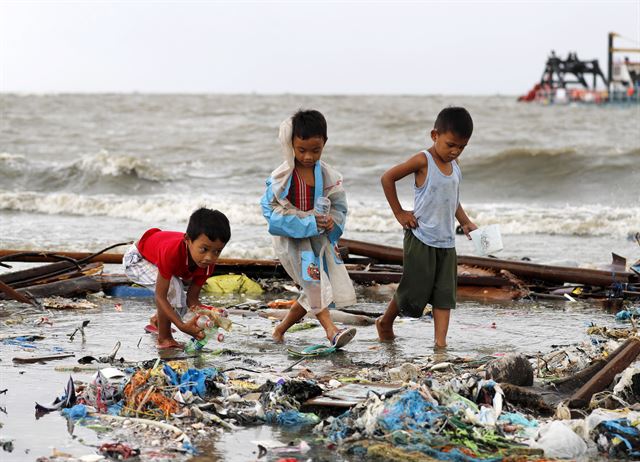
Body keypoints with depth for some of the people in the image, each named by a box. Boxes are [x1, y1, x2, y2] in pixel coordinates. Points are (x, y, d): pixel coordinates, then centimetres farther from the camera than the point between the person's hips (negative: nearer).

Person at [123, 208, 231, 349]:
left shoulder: (208, 263, -26)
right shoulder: (172, 253, -46)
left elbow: (192, 298, -20)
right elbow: (160, 297, -43)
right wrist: (182, 326, -52)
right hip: (136, 259, -7)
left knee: (180, 306, 10)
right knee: (171, 286, -33)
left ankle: (156, 321, 44)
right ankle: (164, 339, -18)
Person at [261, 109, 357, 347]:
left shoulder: (328, 175, -1)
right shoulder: (282, 176, -12)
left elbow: (339, 206, 6)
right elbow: (272, 210, -14)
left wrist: (332, 220, -19)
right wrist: (309, 222, -22)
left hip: (319, 236, 5)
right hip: (290, 238, -5)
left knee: (313, 292, 8)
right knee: (313, 279, -24)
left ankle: (281, 329, 28)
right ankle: (331, 330, -32)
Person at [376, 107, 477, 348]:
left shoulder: (455, 164, 9)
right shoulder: (423, 160, -13)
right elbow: (387, 178, -11)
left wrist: (465, 222, 8)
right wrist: (399, 213, -9)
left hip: (446, 242, 7)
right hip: (421, 240, -7)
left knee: (445, 292, 0)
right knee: (414, 290, 1)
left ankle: (441, 341, -2)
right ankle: (385, 322, 25)